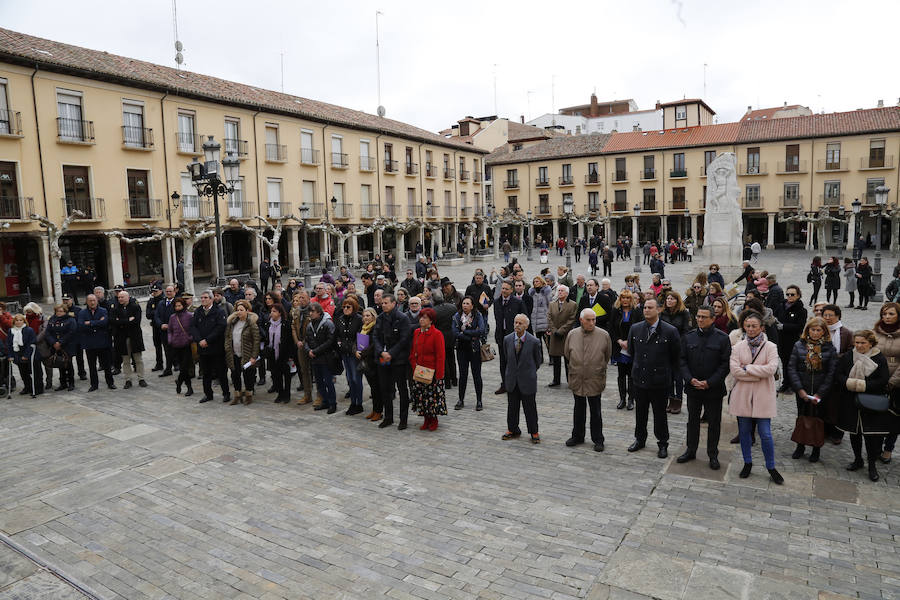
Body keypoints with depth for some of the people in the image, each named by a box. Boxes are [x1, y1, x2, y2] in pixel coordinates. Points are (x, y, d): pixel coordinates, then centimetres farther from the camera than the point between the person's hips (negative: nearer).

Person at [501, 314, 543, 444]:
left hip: (527, 379, -3)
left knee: (530, 407, 6)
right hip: (512, 379, 3)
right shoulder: (507, 339, -2)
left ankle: (534, 432, 20)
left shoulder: (534, 342, -12)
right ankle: (513, 430, 29)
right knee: (512, 406, 13)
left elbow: (538, 361, 2)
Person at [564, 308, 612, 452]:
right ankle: (577, 436, 28)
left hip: (595, 380, -2)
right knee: (579, 409, 15)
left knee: (595, 412, 7)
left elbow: (607, 355, 6)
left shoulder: (604, 335, -7)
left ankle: (598, 440, 18)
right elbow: (566, 353, 13)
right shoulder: (572, 334, -1)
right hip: (577, 380, 2)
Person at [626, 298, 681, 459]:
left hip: (660, 381, -3)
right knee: (640, 412, 15)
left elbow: (676, 356, -1)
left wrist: (670, 376, 2)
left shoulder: (670, 331, -9)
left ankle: (663, 444, 24)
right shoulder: (635, 329, 1)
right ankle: (640, 439, 32)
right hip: (639, 379, 3)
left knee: (660, 414, 9)